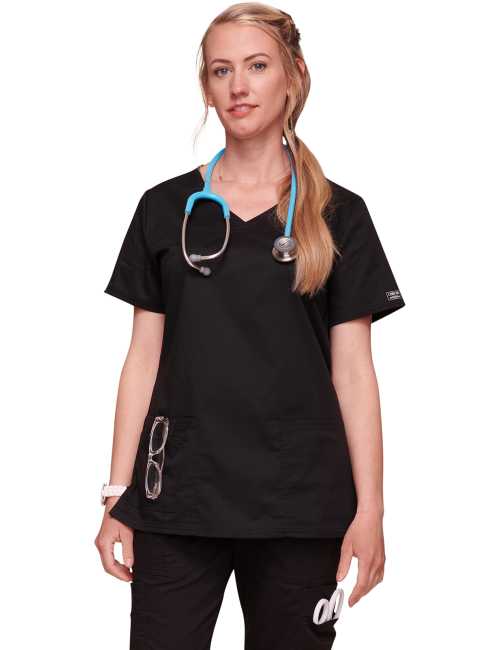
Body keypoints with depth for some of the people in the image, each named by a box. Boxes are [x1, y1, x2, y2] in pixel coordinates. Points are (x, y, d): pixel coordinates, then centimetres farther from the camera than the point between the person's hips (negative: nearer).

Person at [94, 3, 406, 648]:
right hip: (178, 495, 1)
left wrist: (370, 510, -4)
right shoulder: (167, 208, 7)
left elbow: (353, 371, 1)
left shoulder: (338, 215, 3)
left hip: (298, 501, -1)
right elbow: (144, 358, 7)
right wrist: (117, 495, 3)